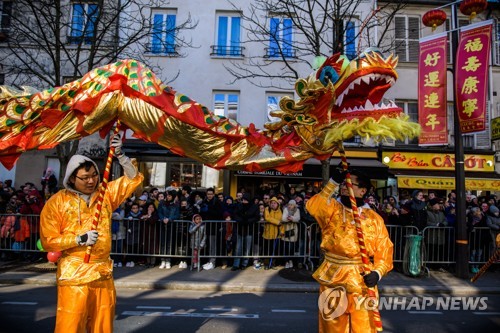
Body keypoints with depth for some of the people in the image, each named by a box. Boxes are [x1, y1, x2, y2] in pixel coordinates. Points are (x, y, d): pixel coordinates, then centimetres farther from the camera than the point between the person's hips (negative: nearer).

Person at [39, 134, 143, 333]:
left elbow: (133, 179, 3)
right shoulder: (57, 202, -4)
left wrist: (120, 155, -8)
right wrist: (79, 239, -16)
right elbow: (48, 241, -3)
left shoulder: (105, 193, 5)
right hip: (74, 274, -3)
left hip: (103, 273, 4)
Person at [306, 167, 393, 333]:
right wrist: (333, 182, -21)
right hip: (332, 278, 0)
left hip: (362, 280, 1)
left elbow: (384, 251, 3)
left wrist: (377, 273, -14)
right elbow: (313, 207, -21)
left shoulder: (374, 218, 4)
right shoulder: (332, 209, 1)